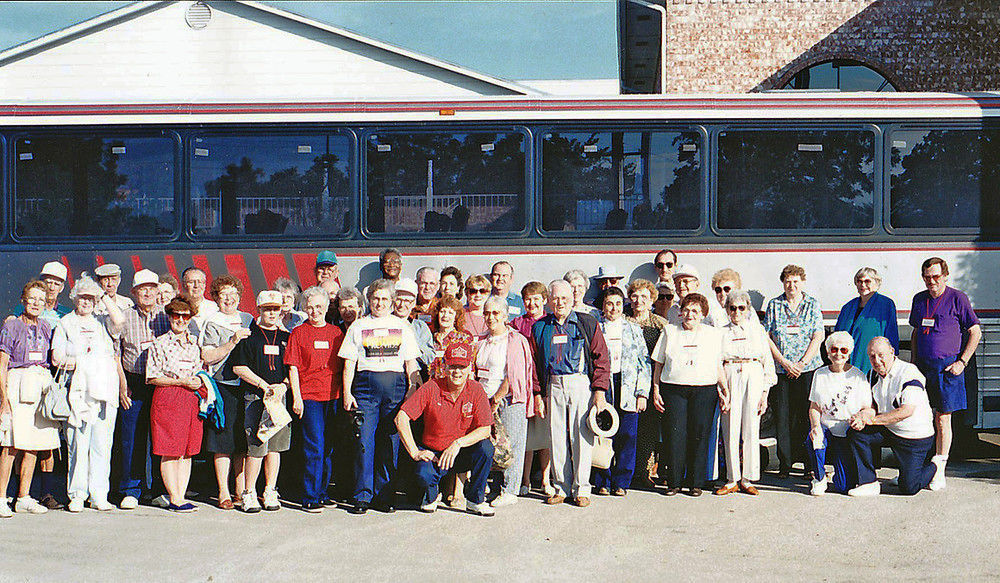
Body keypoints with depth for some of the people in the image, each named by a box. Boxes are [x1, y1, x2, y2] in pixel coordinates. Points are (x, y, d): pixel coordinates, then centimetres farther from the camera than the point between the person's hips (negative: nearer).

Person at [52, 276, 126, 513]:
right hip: (79, 390, -2)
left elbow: (119, 319, -6)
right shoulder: (65, 324, 12)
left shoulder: (101, 321, 17)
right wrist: (79, 363, -12)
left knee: (102, 444, 0)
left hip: (106, 389, 2)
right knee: (78, 444, -6)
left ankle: (99, 495, 4)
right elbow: (57, 359, 5)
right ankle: (77, 495, 0)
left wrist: (104, 295, 1)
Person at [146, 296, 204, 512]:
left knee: (187, 451, 5)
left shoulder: (196, 342, 12)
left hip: (192, 400, 5)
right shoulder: (160, 343, -2)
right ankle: (174, 499, 1)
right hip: (167, 400, -5)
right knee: (170, 451, -4)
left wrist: (200, 381, 1)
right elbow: (153, 377, -5)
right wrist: (182, 381, -12)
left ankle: (181, 495, 10)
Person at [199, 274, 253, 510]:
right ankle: (224, 492, 4)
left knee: (244, 440, 7)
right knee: (223, 441, -3)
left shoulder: (249, 321, 14)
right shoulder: (212, 324, -1)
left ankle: (242, 489, 16)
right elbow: (207, 357, -11)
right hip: (223, 387, -4)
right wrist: (233, 342, -17)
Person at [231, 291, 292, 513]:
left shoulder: (286, 337, 14)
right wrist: (264, 386, -10)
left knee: (275, 446, 5)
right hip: (255, 397, -4)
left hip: (280, 396, 4)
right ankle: (249, 494, 3)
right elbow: (239, 367, -4)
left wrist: (282, 386, -5)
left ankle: (270, 493, 14)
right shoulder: (248, 336, 2)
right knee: (257, 447, -8)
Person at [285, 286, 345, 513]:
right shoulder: (299, 333, 3)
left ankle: (322, 493, 19)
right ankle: (309, 499, -2)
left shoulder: (336, 332, 12)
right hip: (309, 396, -4)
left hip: (333, 397, 4)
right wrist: (297, 397, -8)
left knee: (329, 447, 8)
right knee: (314, 447, -8)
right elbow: (293, 368, -1)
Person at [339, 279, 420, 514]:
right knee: (365, 441, -6)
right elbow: (349, 363, 7)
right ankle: (362, 496, 0)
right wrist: (347, 393, -2)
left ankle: (384, 495, 8)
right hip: (365, 386, -1)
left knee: (390, 442, 0)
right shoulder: (358, 326, 11)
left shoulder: (403, 326, 13)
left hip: (396, 385, 1)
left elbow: (411, 363, 12)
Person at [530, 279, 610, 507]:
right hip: (553, 385, 2)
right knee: (557, 437, 4)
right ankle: (562, 488, 14)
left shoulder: (587, 324, 4)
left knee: (581, 436, -2)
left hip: (581, 384, -2)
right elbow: (535, 363, 12)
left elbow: (601, 358, 1)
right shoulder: (540, 328, 10)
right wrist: (538, 394, 5)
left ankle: (581, 489, 7)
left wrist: (600, 391, -6)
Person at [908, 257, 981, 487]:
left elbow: (975, 332, -2)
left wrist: (961, 362, -9)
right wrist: (914, 360, 12)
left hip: (947, 366, -5)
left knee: (943, 419, -1)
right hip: (922, 365, 5)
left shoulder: (957, 299, -4)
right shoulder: (919, 299, 12)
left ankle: (939, 471, 6)